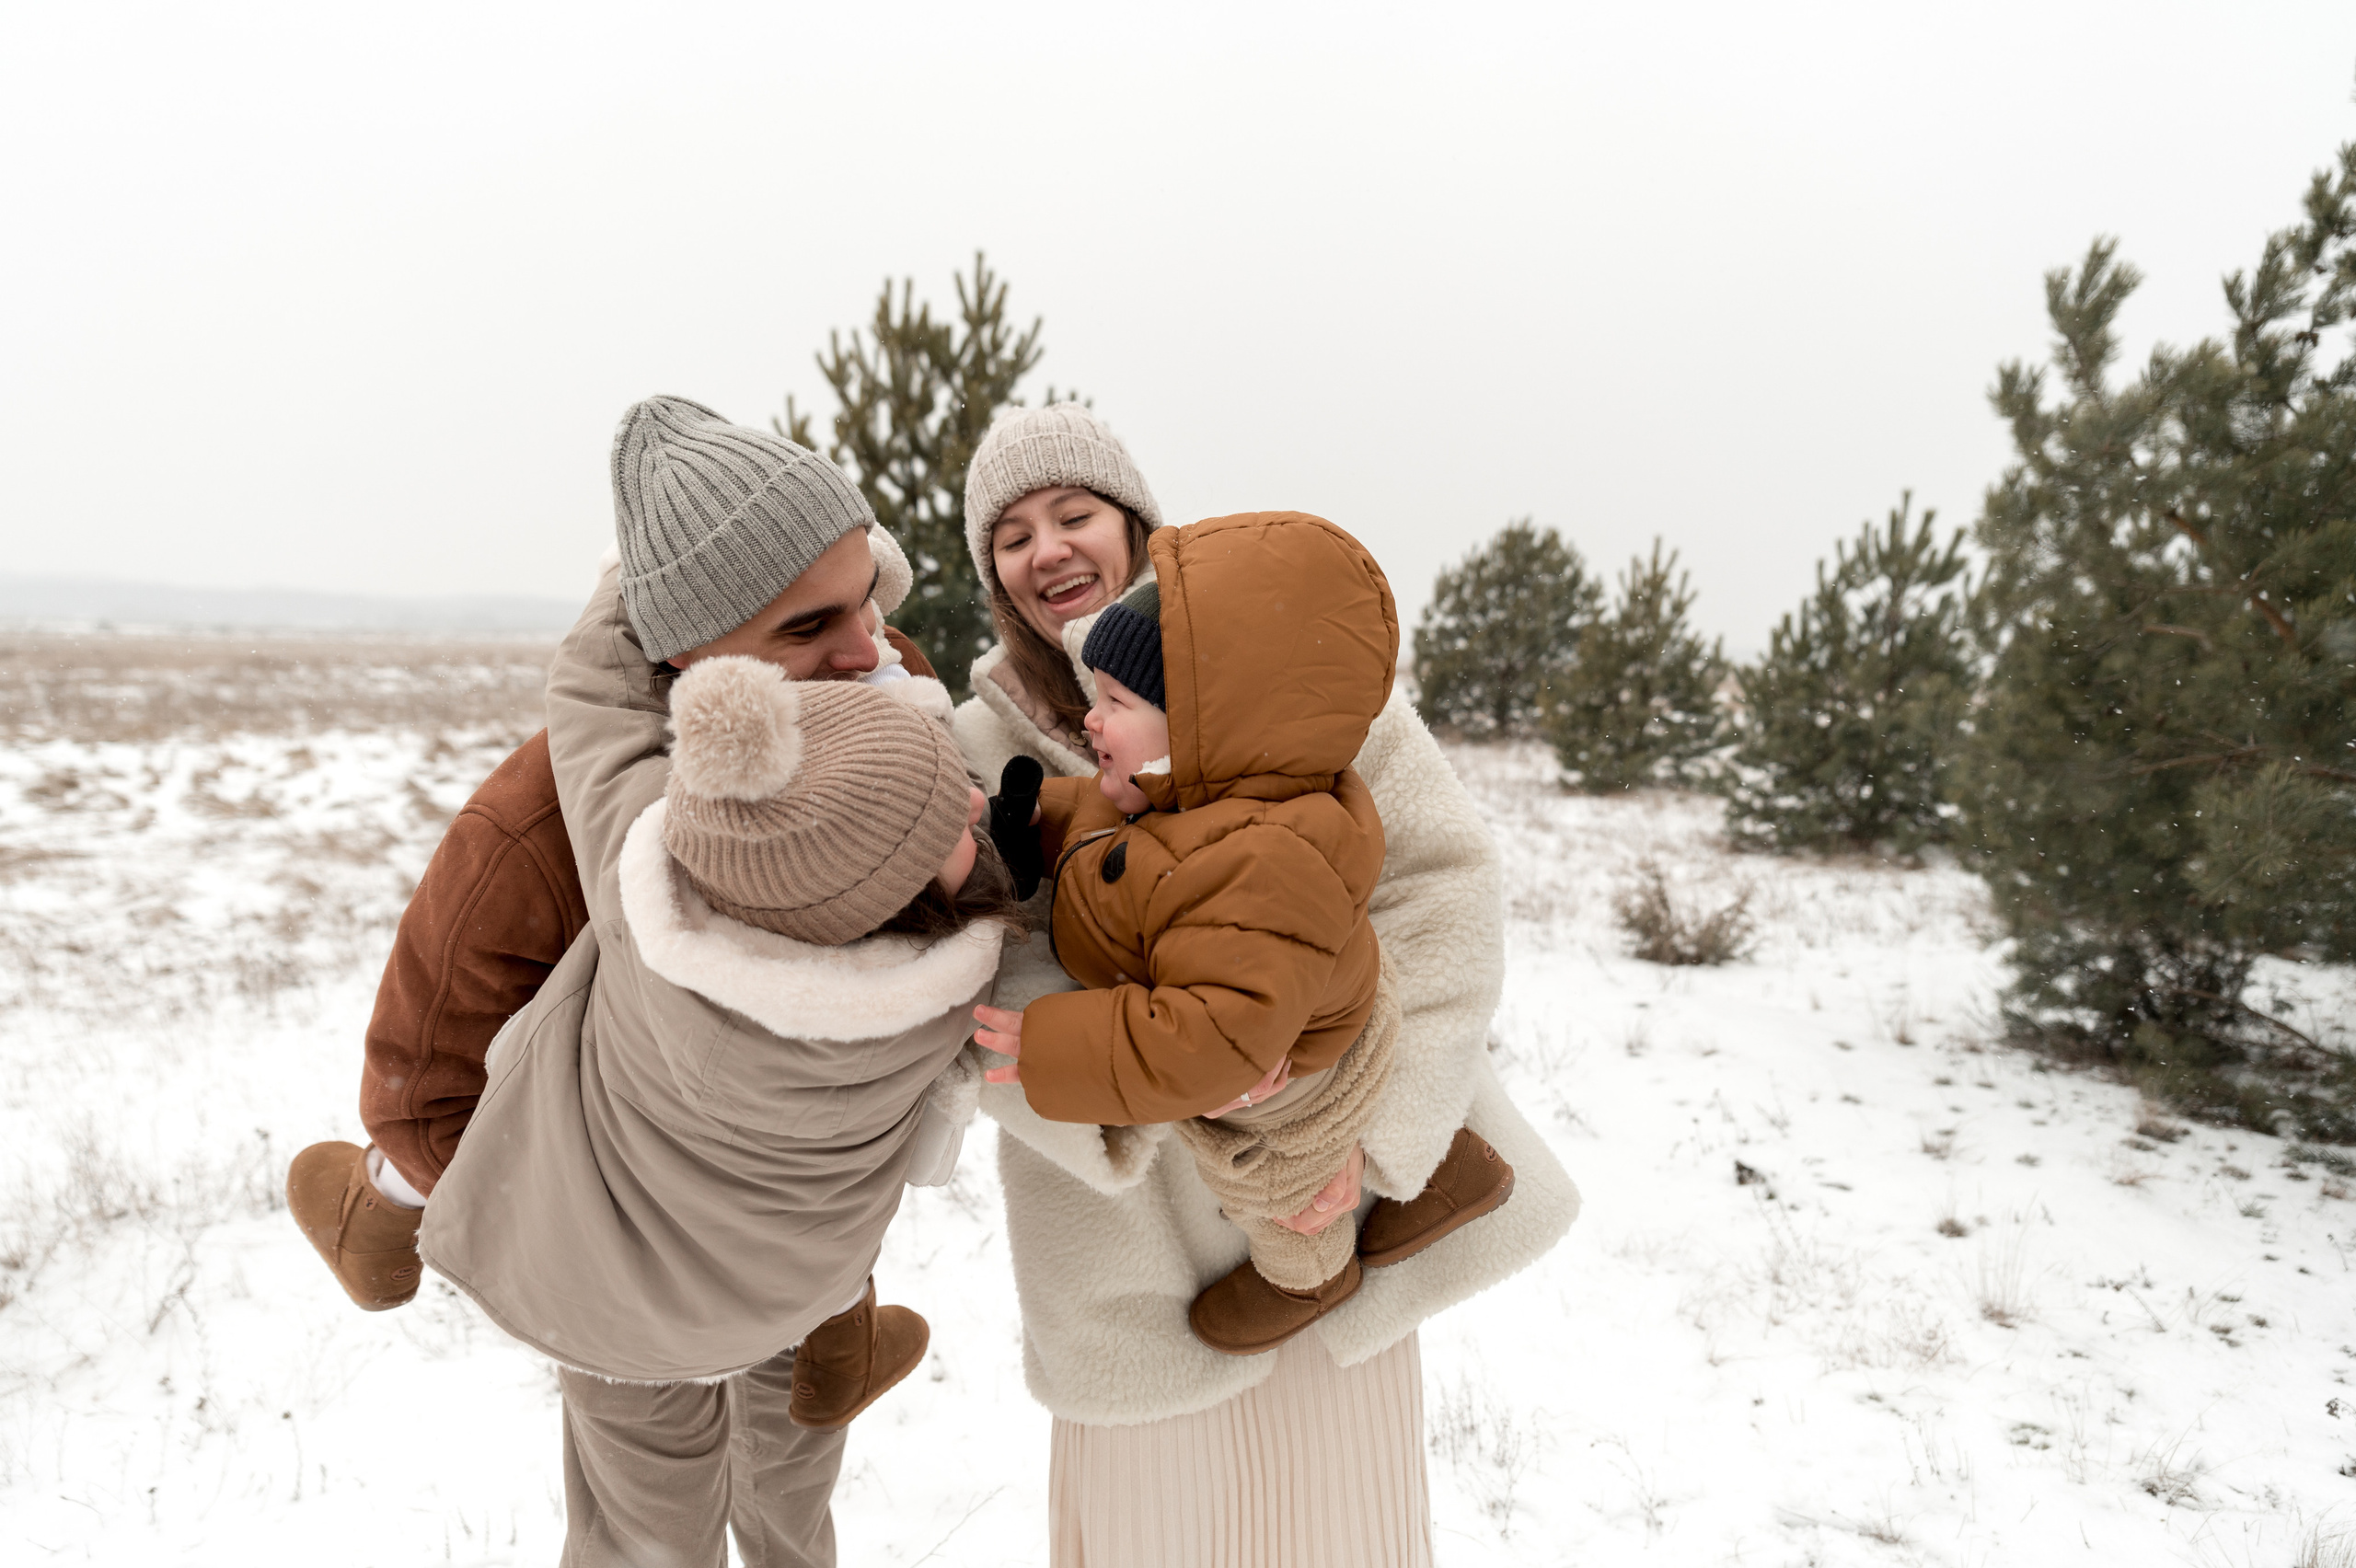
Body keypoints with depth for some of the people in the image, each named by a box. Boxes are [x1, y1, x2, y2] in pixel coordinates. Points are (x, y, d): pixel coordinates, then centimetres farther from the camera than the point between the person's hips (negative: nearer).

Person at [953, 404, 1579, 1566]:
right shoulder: (978, 754, -5)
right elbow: (981, 998, -14)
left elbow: (1439, 883, -12)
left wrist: (1370, 1129, -19)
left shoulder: (1286, 668, -9)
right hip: (1135, 1214, 0)